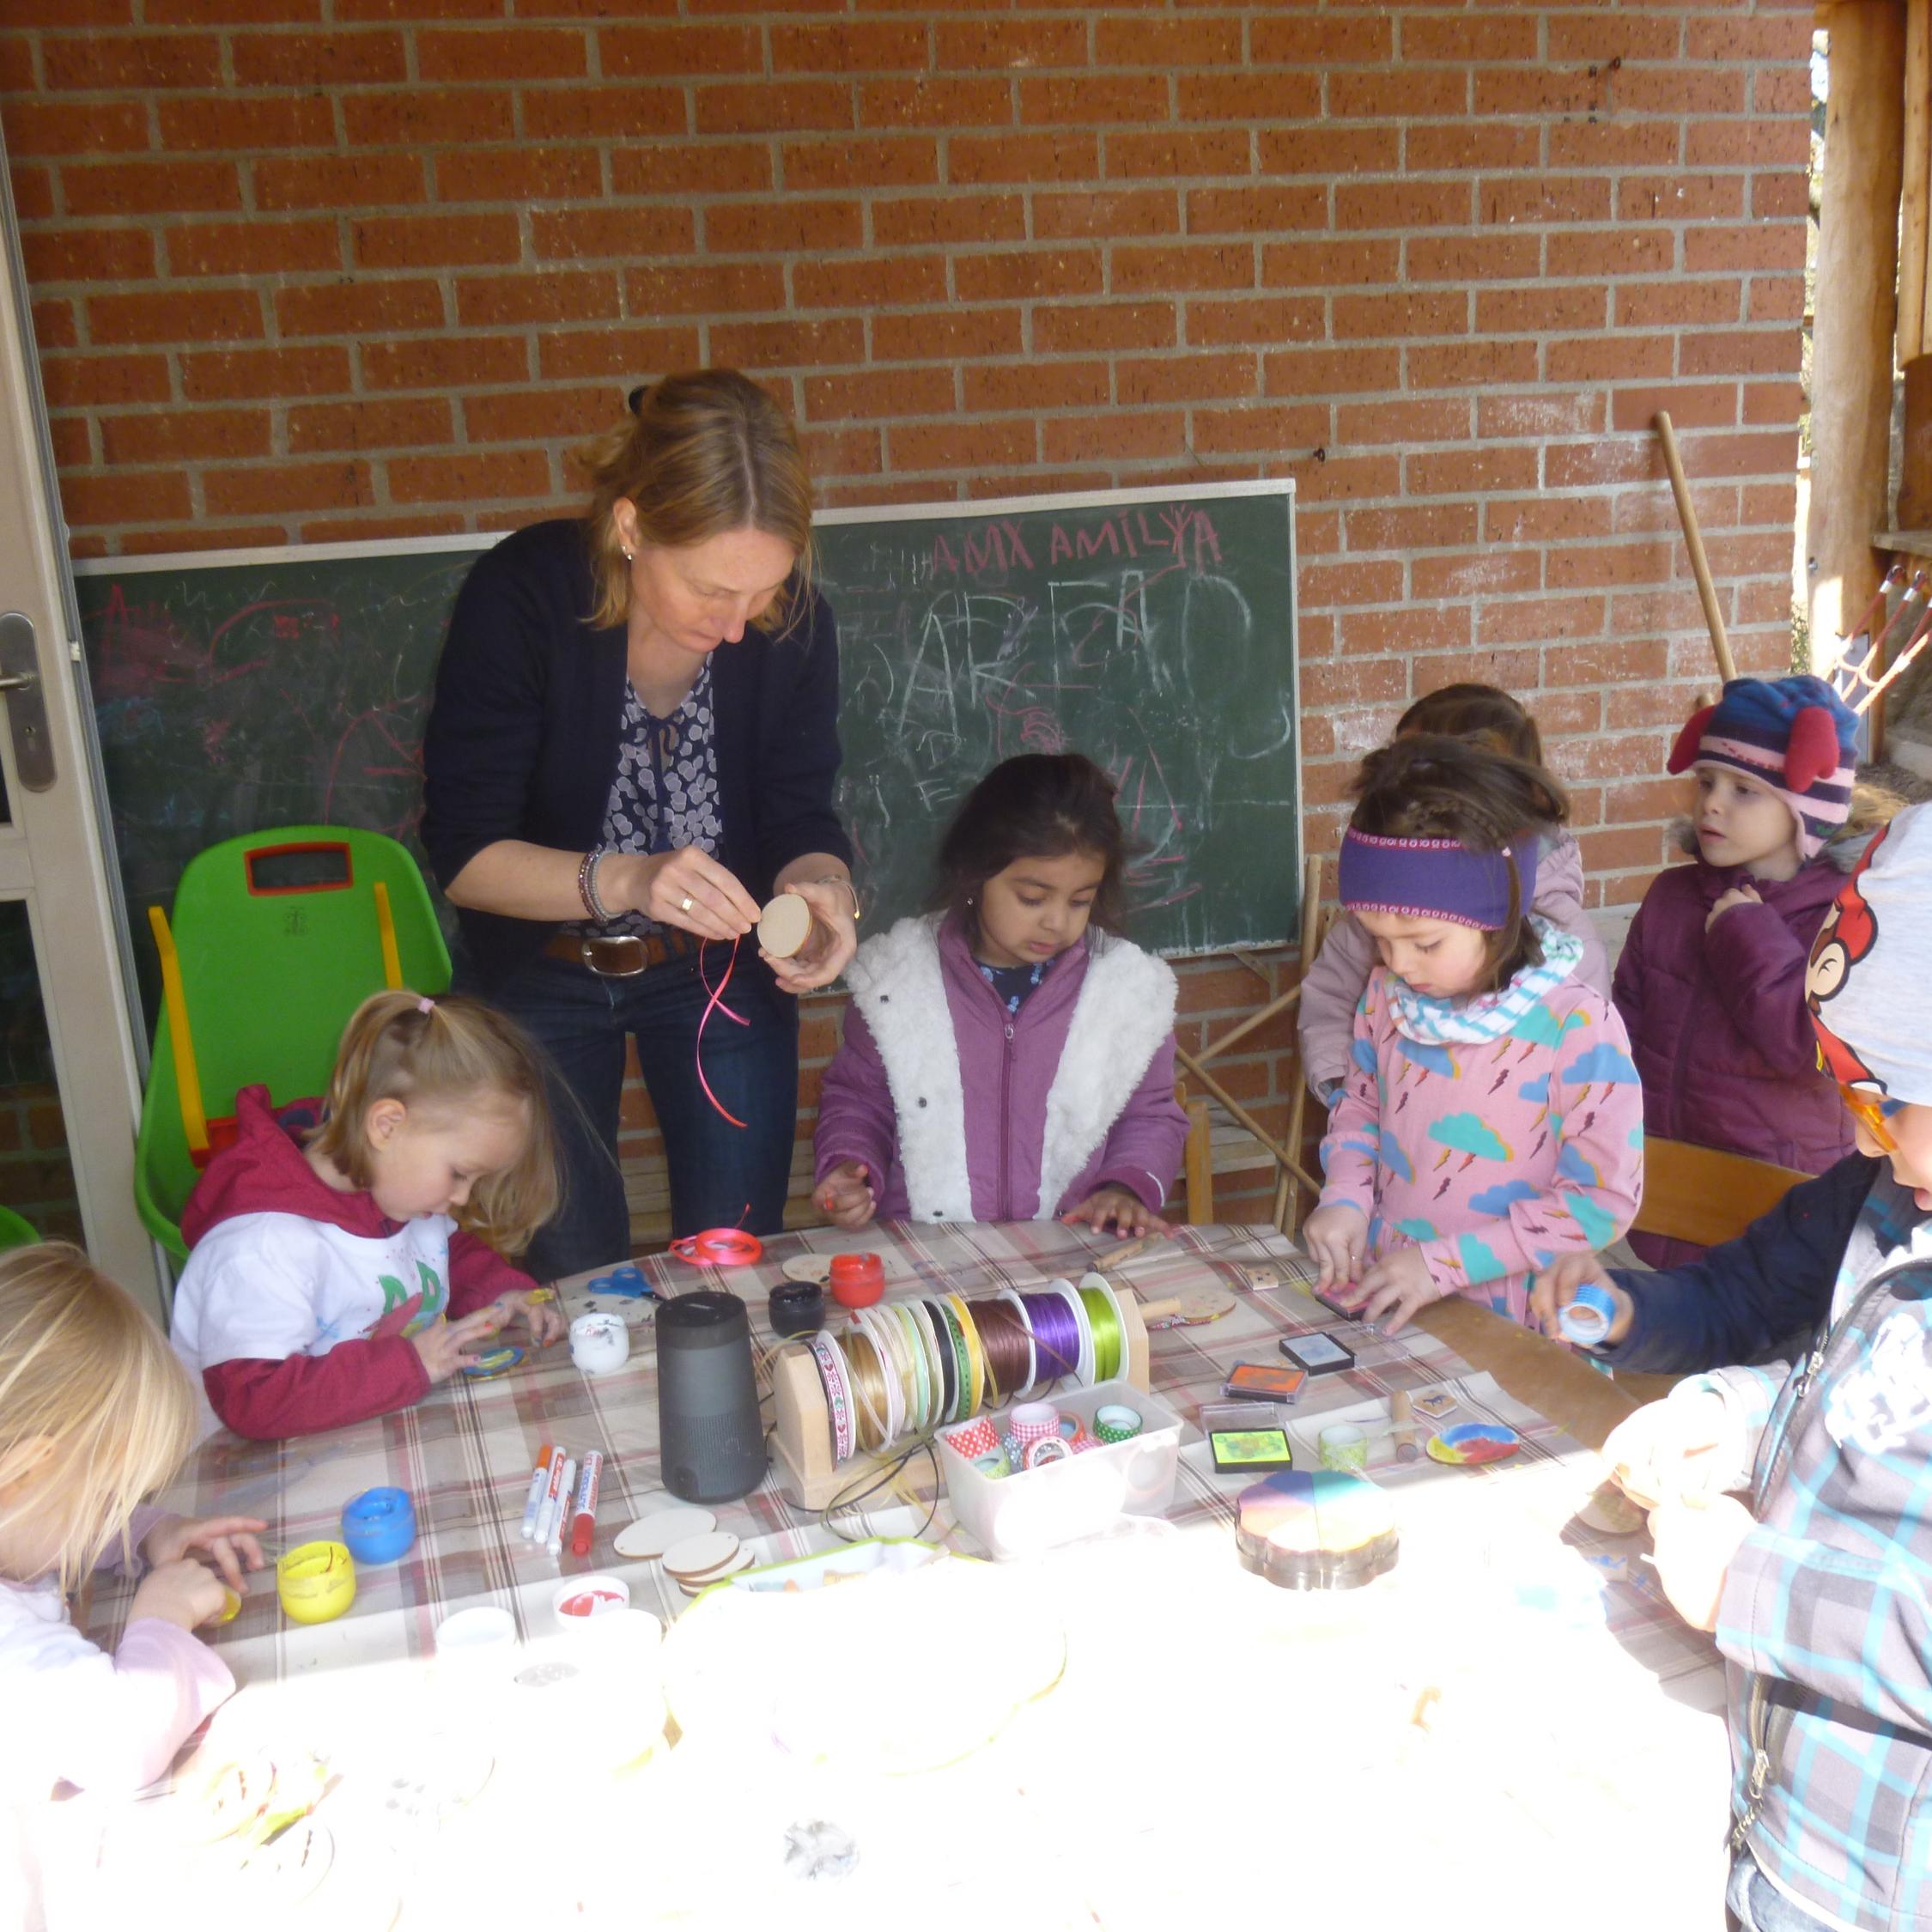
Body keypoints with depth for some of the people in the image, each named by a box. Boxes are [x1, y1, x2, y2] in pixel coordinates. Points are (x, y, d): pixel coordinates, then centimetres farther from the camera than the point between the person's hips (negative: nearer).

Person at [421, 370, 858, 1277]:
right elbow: (464, 853, -25)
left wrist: (822, 886, -32)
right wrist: (623, 879, -42)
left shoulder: (792, 621, -17)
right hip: (540, 971, -1)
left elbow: (800, 819, -9)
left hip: (719, 963, 2)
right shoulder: (520, 597, -26)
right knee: (575, 1277, 6)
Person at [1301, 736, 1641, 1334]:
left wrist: (1444, 1264, -14)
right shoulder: (1387, 993, 5)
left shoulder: (1578, 1026, -13)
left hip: (1506, 1330, -5)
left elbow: (1602, 1200, -11)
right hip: (1378, 1305, 5)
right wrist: (1345, 1196, 1)